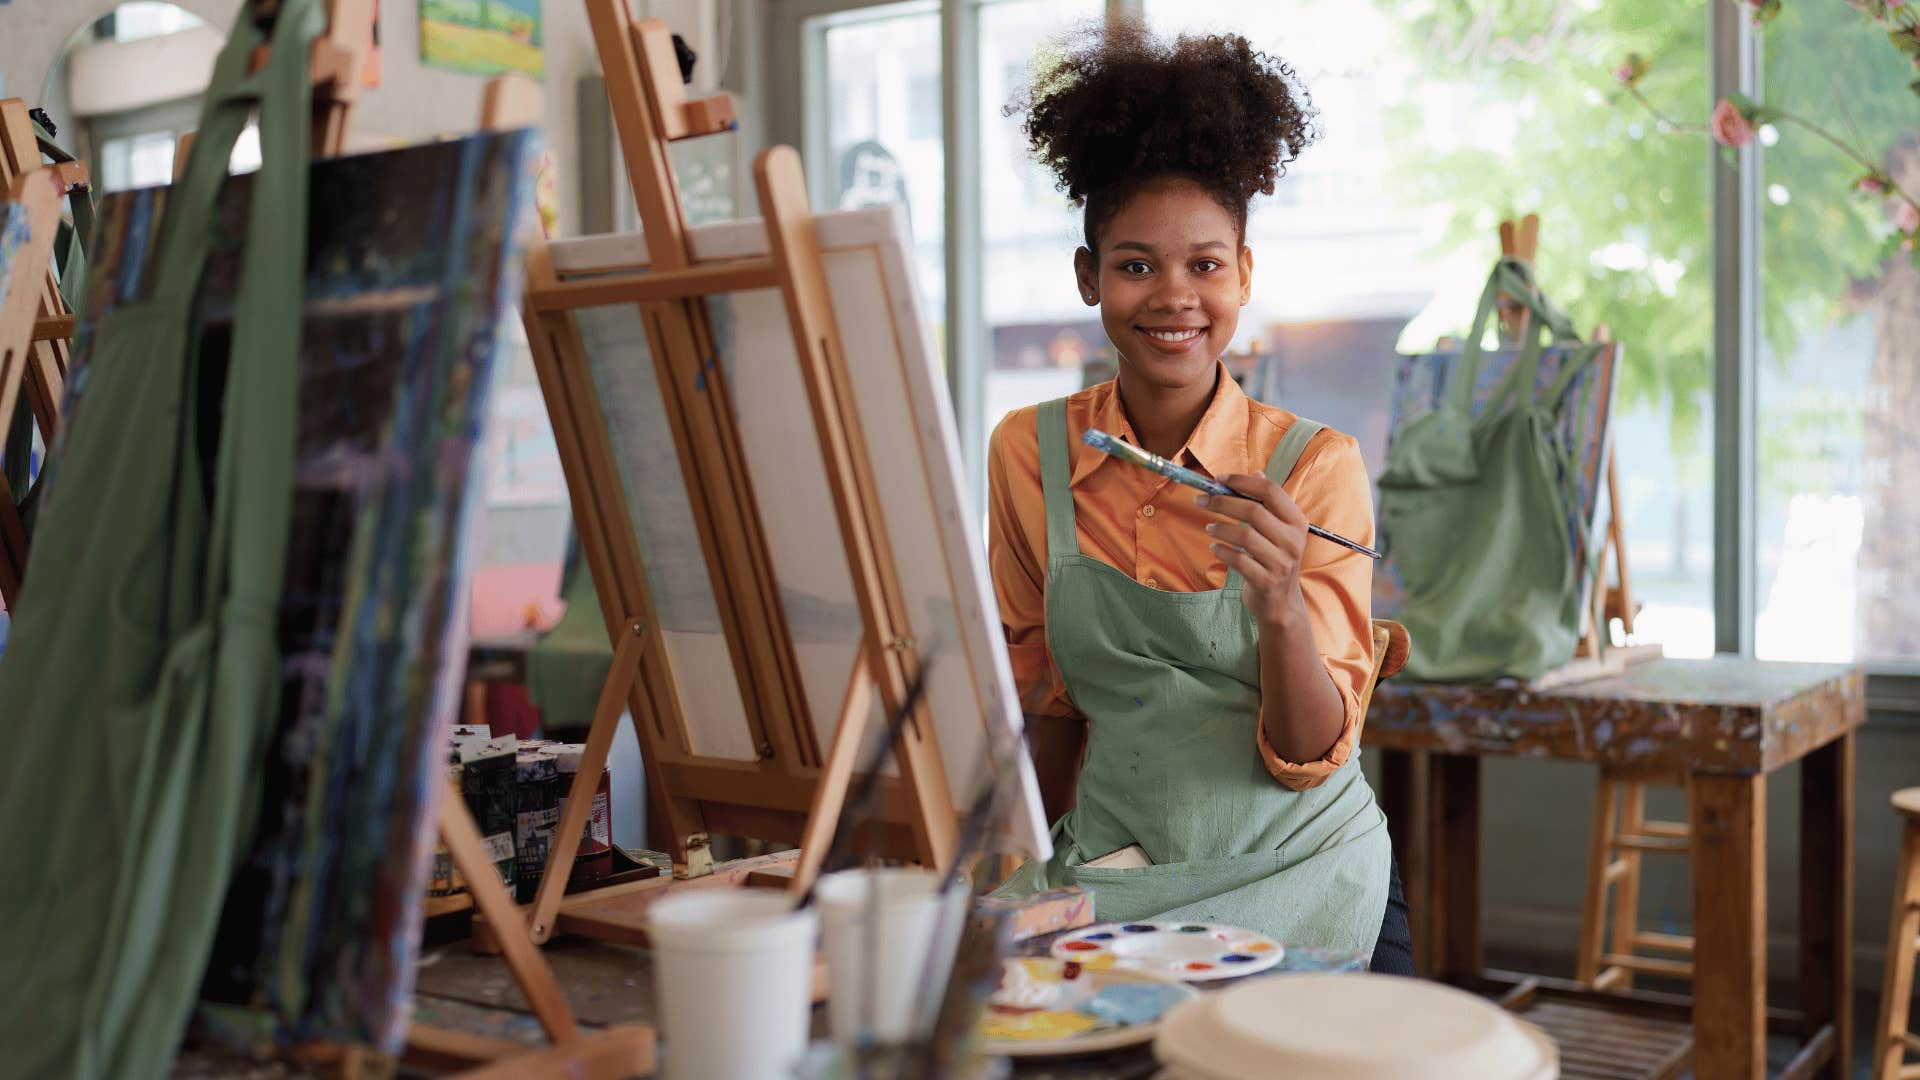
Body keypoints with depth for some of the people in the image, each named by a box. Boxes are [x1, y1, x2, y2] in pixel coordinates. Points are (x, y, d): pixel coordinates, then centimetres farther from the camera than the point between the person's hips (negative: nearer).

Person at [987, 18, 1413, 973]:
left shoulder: (1316, 465, -6)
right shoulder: (1026, 455, 0)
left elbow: (1311, 755, -9)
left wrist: (1279, 606, -26)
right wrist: (1064, 870, 11)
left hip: (1297, 880, -1)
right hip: (1107, 880, 2)